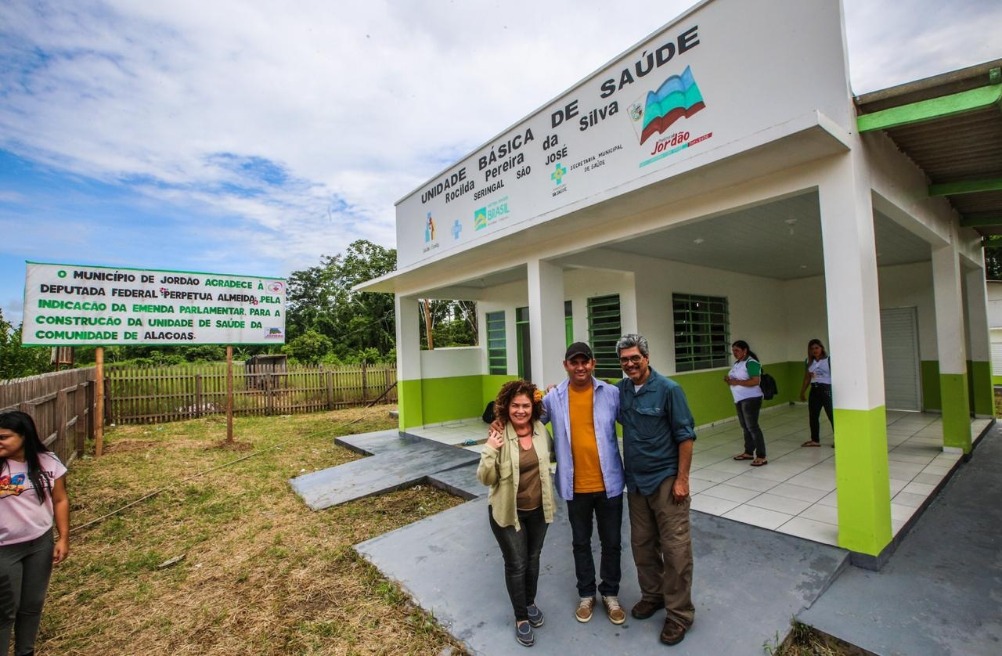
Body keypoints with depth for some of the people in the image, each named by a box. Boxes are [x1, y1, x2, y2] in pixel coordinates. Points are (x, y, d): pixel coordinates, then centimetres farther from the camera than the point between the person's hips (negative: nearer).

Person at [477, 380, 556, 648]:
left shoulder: (541, 429, -7)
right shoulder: (498, 436, -21)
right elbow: (485, 479, -19)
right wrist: (490, 451, -33)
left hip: (538, 509, 4)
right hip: (508, 511, -4)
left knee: (533, 558, 23)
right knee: (516, 564, 10)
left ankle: (531, 603, 49)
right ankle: (521, 617, 35)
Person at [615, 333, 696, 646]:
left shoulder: (668, 389, -12)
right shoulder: (620, 390, 0)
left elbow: (685, 436, -10)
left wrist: (682, 479, -12)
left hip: (666, 480, -4)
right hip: (635, 481, 5)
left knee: (675, 548, 4)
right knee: (642, 545, 16)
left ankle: (679, 614, 21)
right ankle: (652, 595, 37)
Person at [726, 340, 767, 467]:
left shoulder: (751, 363, -15)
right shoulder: (737, 363, 13)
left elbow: (755, 381, -24)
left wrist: (736, 382, -25)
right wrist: (729, 380, 0)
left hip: (751, 399, -9)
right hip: (739, 399, 9)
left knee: (752, 427, -9)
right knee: (745, 427, 15)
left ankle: (761, 457, -4)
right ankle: (749, 452, 26)